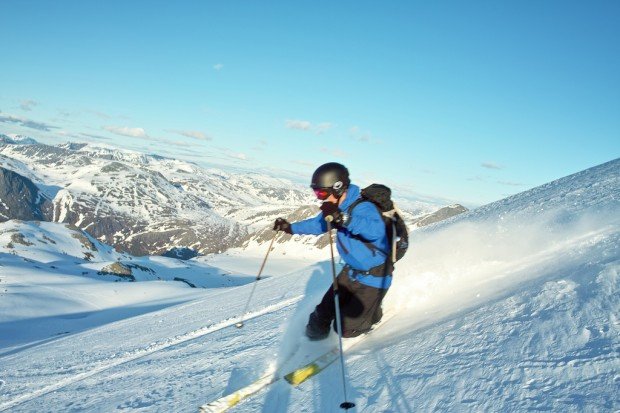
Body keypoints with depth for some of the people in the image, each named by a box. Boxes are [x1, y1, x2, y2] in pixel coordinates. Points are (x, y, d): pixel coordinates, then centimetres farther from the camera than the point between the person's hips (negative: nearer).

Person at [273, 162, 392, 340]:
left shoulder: (363, 208, -30)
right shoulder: (338, 208, -3)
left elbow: (376, 231, -52)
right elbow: (318, 224, 18)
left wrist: (342, 218, -60)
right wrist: (291, 227, 16)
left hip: (374, 277, -7)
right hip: (351, 271, 8)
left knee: (345, 328, -1)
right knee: (325, 311, 8)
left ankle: (373, 313, 24)